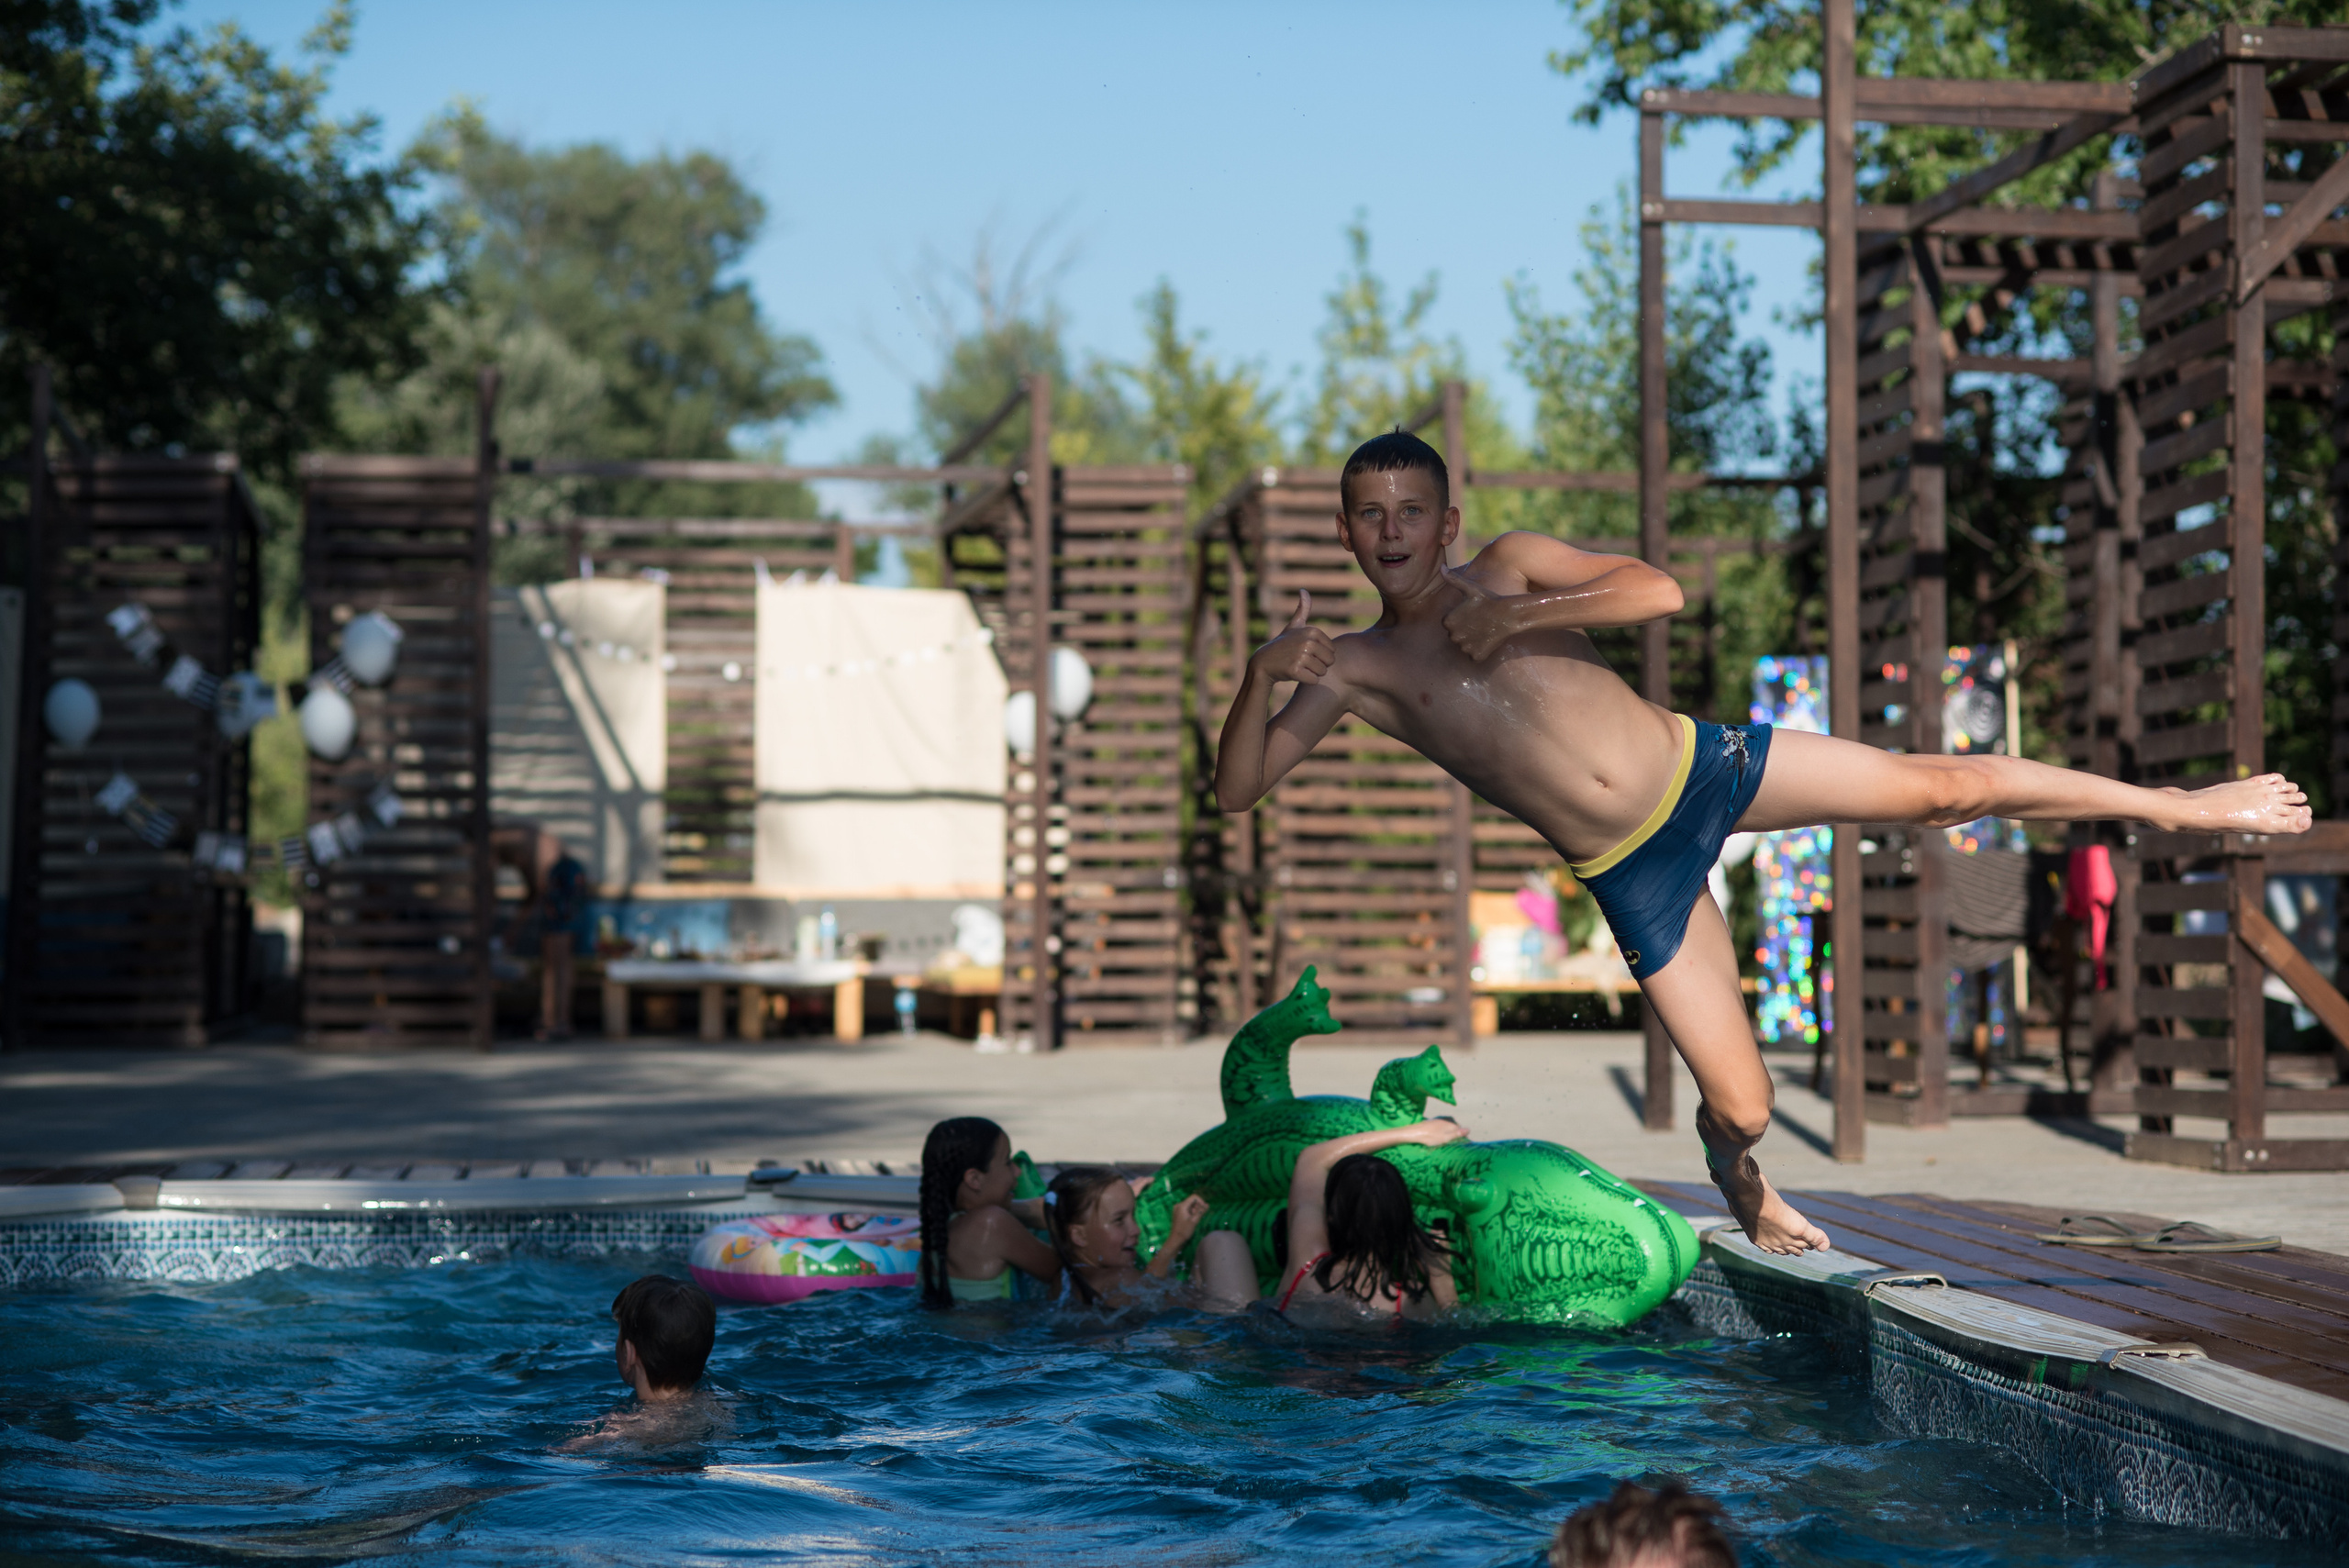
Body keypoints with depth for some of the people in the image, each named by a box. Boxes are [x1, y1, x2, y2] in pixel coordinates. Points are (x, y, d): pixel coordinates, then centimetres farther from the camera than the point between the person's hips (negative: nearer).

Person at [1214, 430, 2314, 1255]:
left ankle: (2176, 806, 13)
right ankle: (1737, 1171, 35)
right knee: (1742, 1107, -3)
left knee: (1943, 785, -6)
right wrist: (1262, 671, -22)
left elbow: (1658, 592, -9)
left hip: (1698, 765, 1)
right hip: (1632, 876, 0)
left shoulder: (1508, 566, 3)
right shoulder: (1358, 669, 1)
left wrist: (1519, 616, -16)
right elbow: (1236, 789, -6)